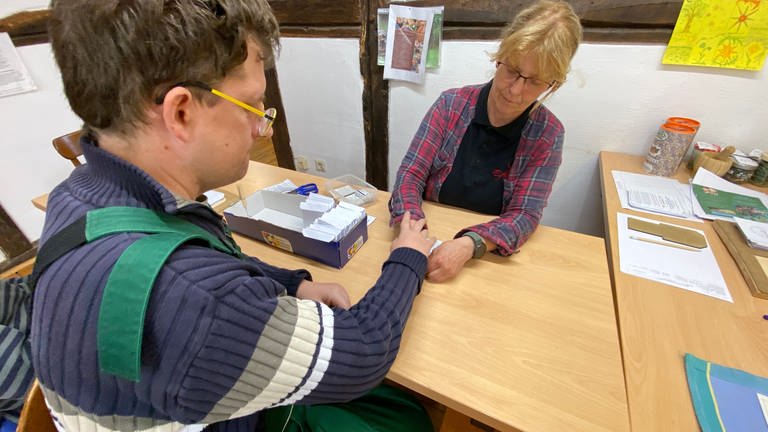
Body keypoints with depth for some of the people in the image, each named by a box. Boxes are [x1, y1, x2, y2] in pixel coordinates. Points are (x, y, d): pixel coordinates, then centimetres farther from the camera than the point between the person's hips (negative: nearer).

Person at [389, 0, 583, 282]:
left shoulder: (548, 134, -6)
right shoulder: (452, 104, -7)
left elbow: (525, 214, -11)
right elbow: (412, 173, -10)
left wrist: (469, 245, -30)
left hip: (492, 256, 2)